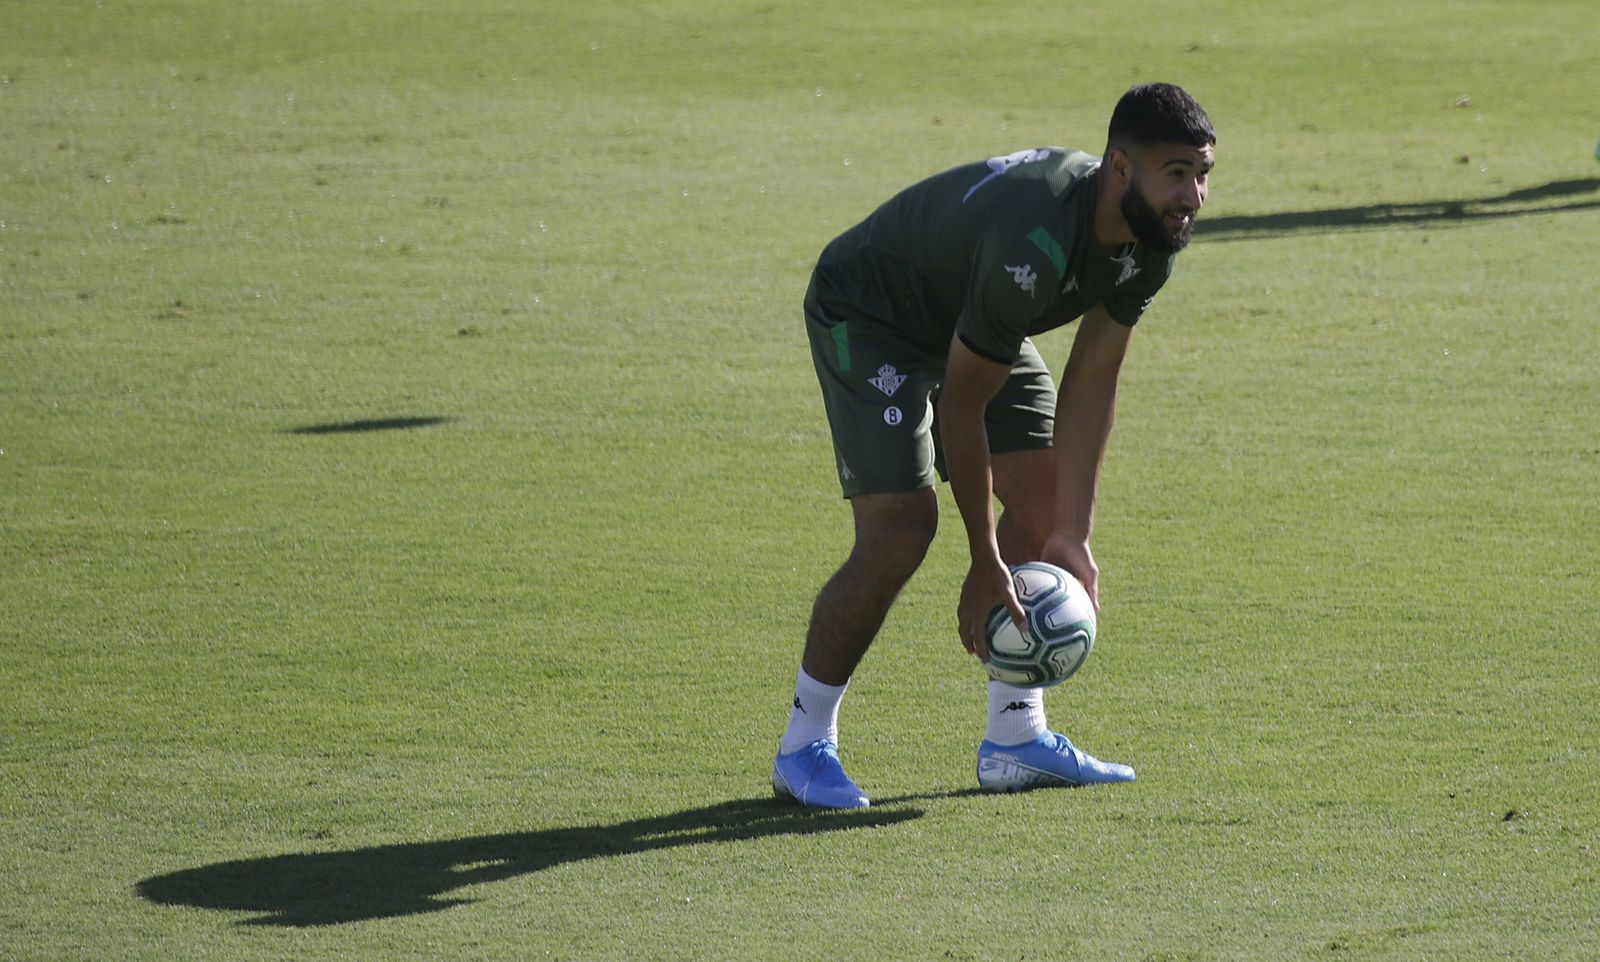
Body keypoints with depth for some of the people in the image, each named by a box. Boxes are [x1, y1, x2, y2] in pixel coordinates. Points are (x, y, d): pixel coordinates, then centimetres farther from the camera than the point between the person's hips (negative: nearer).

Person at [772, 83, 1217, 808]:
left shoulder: (1153, 236, -15)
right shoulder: (1032, 246, -40)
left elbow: (1092, 380, -7)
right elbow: (959, 406, -31)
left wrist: (1073, 535, -11)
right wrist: (984, 566, -24)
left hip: (970, 320, 9)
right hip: (865, 313, -9)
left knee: (1046, 497, 3)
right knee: (901, 526, -19)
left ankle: (1016, 738, 12)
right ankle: (802, 747, -5)